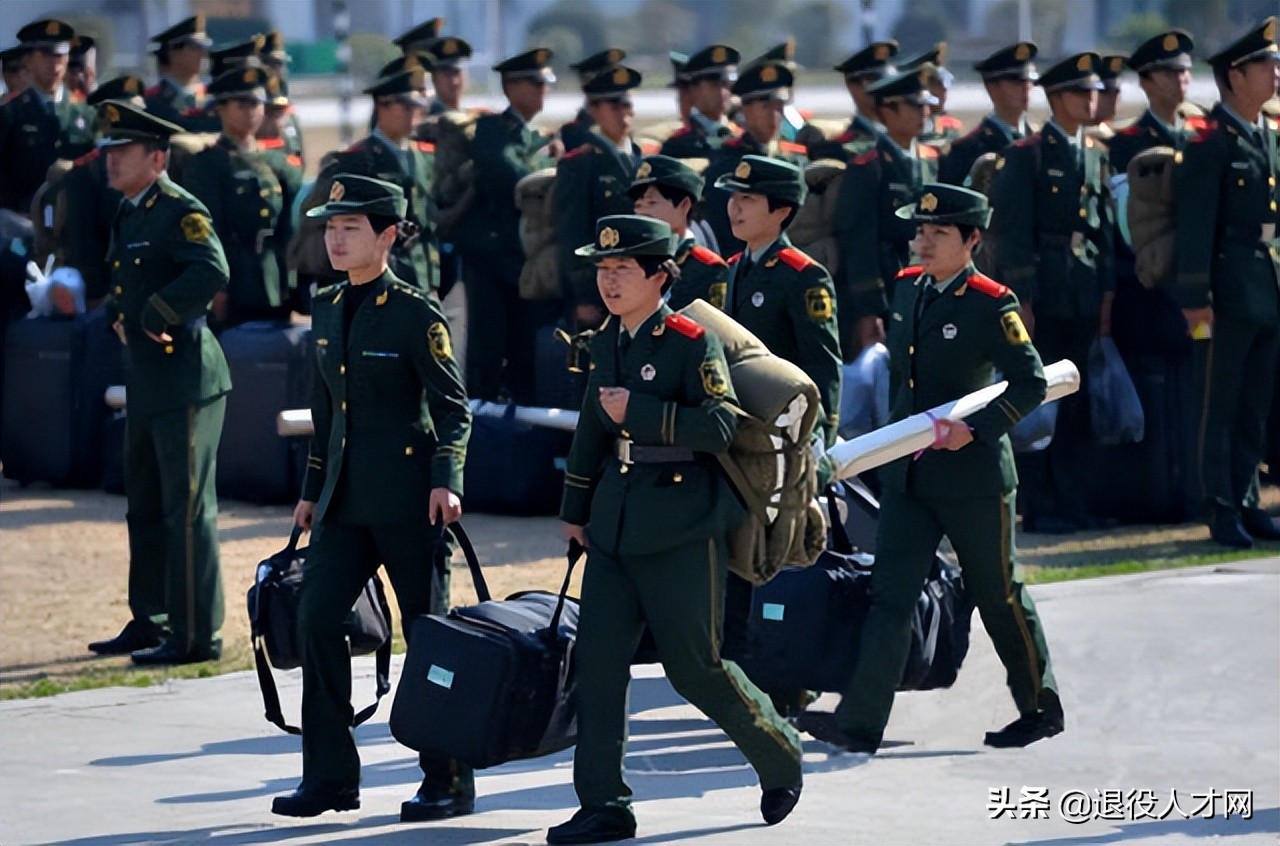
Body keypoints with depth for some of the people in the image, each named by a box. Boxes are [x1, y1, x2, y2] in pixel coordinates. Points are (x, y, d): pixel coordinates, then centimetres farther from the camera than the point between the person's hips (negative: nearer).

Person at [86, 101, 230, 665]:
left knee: (187, 511, -5)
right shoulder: (129, 214, 14)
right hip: (145, 381, 10)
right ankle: (150, 622, 27)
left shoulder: (181, 211, -14)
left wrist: (156, 317, -23)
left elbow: (212, 272, -30)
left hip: (184, 381, -10)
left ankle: (197, 636, -1)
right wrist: (120, 316, 11)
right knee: (145, 508, 17)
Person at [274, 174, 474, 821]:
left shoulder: (416, 313, -8)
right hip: (346, 499, 6)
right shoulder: (326, 310, 12)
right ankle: (329, 777, 5)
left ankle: (448, 781, 10)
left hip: (407, 496, -6)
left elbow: (453, 406, -9)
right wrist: (312, 492, 20)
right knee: (316, 618, -3)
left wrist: (445, 478, -22)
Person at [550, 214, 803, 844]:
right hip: (616, 528, 7)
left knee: (694, 667, 0)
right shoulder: (607, 342, 10)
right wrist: (576, 509, 25)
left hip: (681, 531, -7)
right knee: (597, 661, -1)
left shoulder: (692, 341, -11)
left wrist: (638, 411, -23)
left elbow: (720, 425, -20)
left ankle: (780, 756, 25)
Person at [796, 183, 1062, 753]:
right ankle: (860, 722, -11)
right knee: (890, 592, -4)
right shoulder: (906, 289, 8)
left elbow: (1030, 383, -15)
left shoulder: (991, 304, -12)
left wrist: (975, 427, -26)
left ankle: (1041, 709, 25)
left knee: (998, 594, 7)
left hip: (973, 475, -6)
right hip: (907, 474, 6)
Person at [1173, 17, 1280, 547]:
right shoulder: (1212, 141, -11)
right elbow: (1195, 224, -14)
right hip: (1233, 283, -8)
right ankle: (1221, 511, 3)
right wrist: (1196, 297, -18)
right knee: (1223, 404, -1)